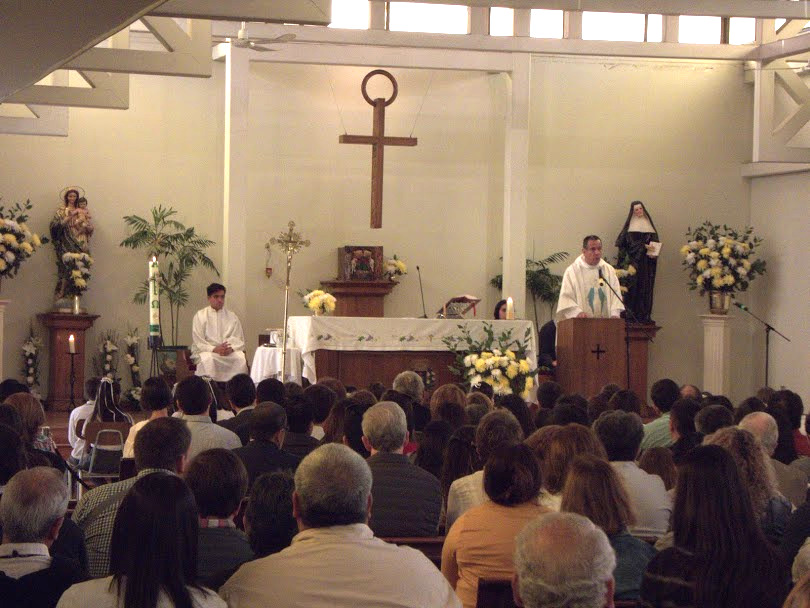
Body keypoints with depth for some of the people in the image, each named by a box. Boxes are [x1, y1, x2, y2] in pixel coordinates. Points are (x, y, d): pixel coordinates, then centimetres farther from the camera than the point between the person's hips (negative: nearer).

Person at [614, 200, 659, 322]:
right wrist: (644, 246, -20)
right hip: (634, 261, -4)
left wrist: (653, 253, -4)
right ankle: (634, 316, -11)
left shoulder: (649, 226, 16)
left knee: (647, 288, 0)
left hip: (647, 263, 4)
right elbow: (631, 243, -8)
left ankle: (645, 315, 0)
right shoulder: (630, 226, 3)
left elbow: (655, 242, 15)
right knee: (635, 287, -10)